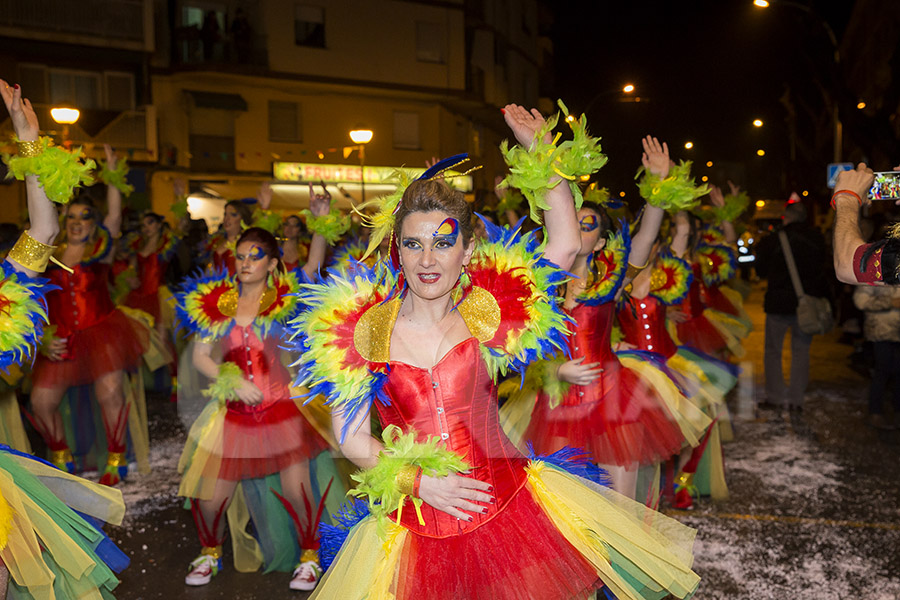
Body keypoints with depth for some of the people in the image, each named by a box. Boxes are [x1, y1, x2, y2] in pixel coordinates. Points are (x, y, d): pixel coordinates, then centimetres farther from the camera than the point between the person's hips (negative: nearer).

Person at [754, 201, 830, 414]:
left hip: (779, 303, -2)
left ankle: (777, 397, 11)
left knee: (773, 350, 12)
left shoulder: (771, 241, -10)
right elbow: (823, 270, 8)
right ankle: (796, 399, 12)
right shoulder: (817, 239, -3)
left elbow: (761, 271, 3)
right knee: (801, 351, 11)